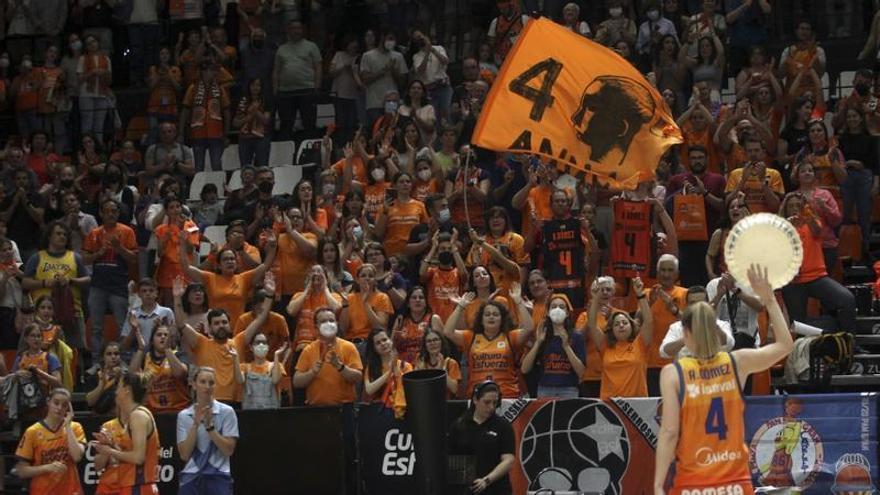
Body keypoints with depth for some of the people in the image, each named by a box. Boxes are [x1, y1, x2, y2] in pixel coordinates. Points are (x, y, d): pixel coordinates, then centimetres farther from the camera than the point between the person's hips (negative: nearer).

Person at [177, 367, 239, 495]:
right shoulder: (183, 416, 7)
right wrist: (195, 425, -11)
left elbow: (229, 450, -7)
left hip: (218, 478, -2)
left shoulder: (226, 412, 1)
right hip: (191, 478, 2)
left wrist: (209, 426, -15)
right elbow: (184, 455, -1)